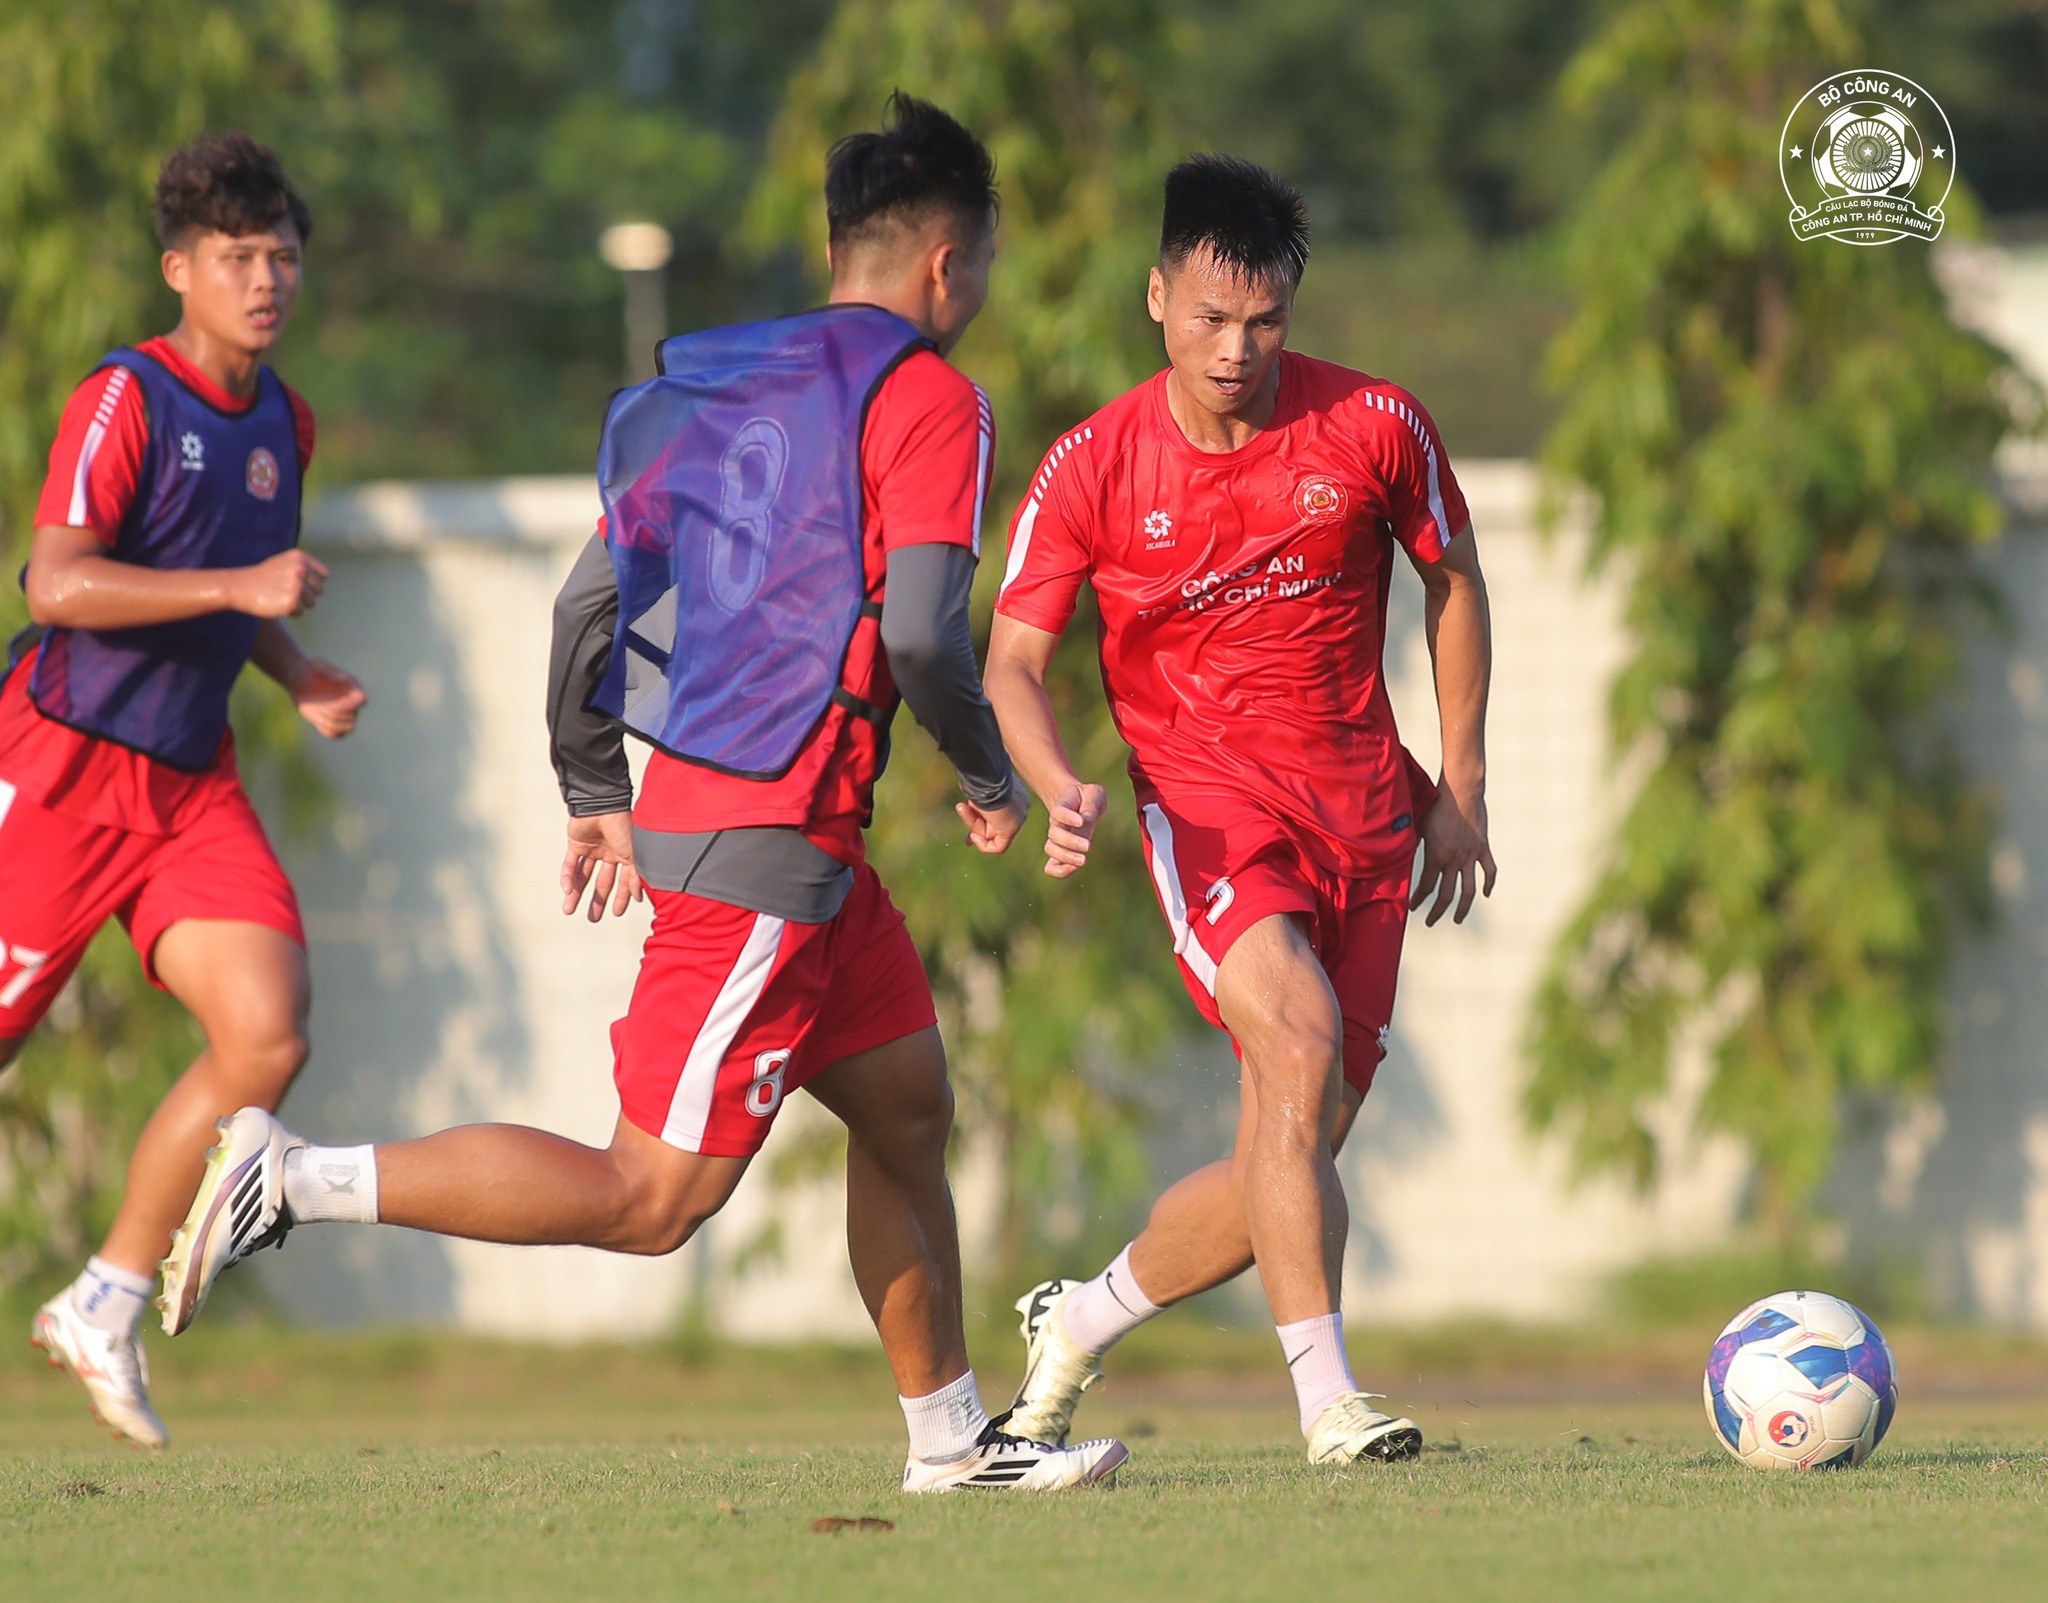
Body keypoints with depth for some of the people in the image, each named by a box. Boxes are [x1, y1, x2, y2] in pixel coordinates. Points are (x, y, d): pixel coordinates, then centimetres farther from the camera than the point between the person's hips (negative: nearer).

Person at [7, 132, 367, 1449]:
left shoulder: (284, 424, 12)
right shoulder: (124, 401, -12)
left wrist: (301, 677, 11)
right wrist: (241, 586, -28)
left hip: (192, 783, 6)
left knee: (269, 1035, -11)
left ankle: (107, 1305, 2)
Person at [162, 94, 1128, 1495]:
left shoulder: (724, 388, 14)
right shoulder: (929, 397, -9)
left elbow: (587, 604, 14)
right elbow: (921, 633, -19)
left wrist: (597, 798, 23)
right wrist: (992, 780, -2)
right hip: (766, 844, -9)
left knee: (908, 1110, 19)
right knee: (652, 1198, -7)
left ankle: (952, 1441, 26)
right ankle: (297, 1181, -12)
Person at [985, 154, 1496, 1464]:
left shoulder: (1376, 427, -2)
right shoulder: (1092, 469, -5)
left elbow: (1454, 584, 13)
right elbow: (1014, 659, -1)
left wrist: (1463, 793, 11)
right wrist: (1061, 789, -21)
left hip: (1362, 809, 3)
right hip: (1207, 801, -3)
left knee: (1294, 1156, 2)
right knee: (1299, 1045, -29)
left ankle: (1080, 1323, 28)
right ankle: (1330, 1400, -27)